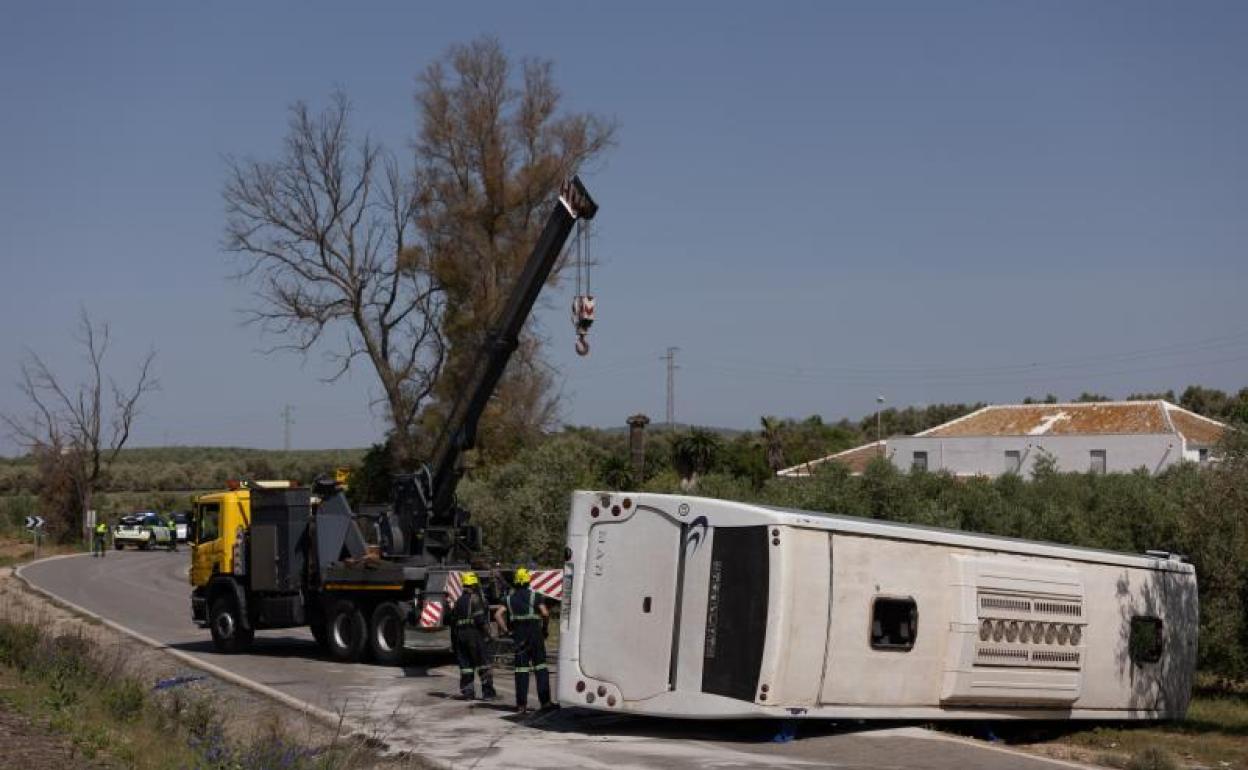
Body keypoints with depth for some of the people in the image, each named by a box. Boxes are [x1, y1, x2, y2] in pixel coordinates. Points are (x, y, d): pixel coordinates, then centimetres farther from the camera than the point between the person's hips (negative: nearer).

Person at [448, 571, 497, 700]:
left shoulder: (459, 601, 16)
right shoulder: (476, 599, -7)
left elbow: (453, 621, 17)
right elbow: (480, 618, -17)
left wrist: (453, 640, 22)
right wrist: (487, 630, -4)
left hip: (460, 634, 7)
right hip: (474, 634, -7)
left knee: (465, 665, 9)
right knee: (482, 665, -3)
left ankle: (467, 691, 6)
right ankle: (488, 691, -5)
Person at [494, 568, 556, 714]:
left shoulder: (510, 598, 9)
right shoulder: (535, 596, -1)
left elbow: (498, 615, -2)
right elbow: (545, 613, -14)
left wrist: (506, 630, 1)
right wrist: (544, 628, 1)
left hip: (518, 636, 3)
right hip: (535, 634, -3)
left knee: (521, 670, 6)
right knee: (540, 668, 2)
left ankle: (521, 704, 3)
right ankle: (545, 702, -4)